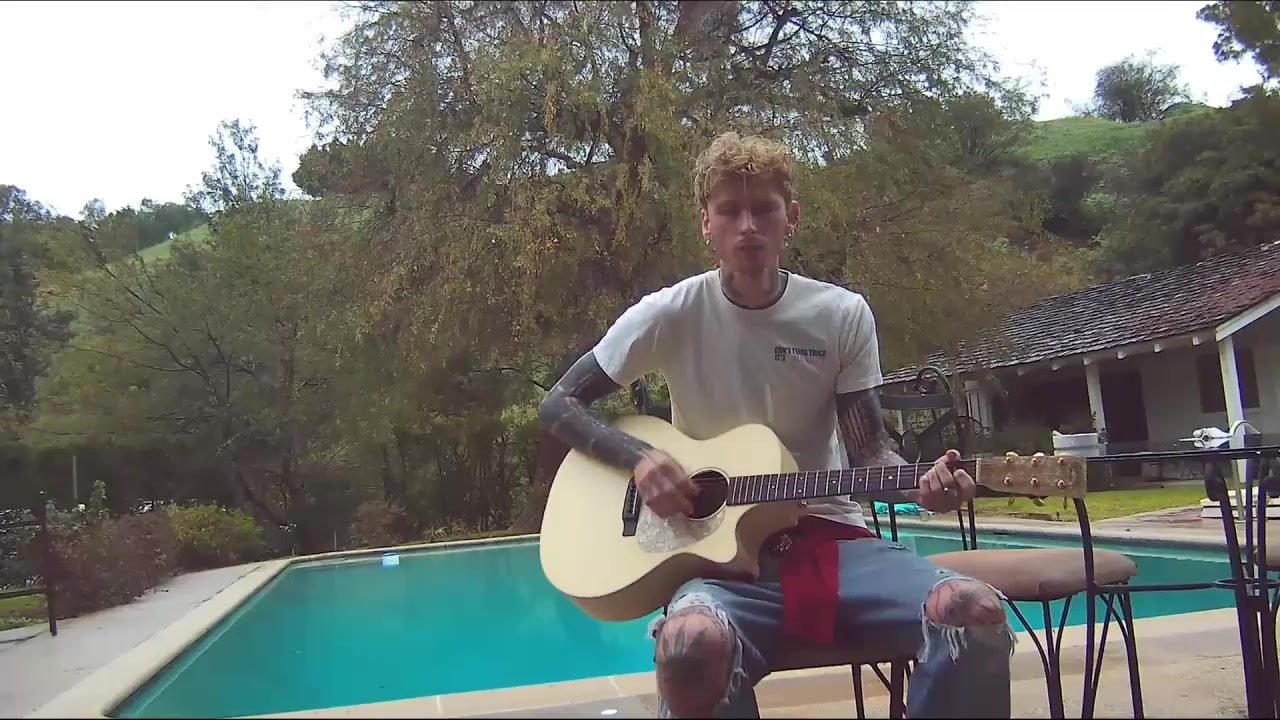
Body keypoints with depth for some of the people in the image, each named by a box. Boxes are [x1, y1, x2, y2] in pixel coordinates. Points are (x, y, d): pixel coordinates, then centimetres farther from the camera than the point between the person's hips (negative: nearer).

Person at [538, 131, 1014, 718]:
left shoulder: (844, 316, 2)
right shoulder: (671, 316, -3)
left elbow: (867, 452, 5)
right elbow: (557, 406, 4)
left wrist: (921, 484, -17)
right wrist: (640, 457, -12)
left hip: (828, 538, 2)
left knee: (977, 613, -26)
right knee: (690, 644, -38)